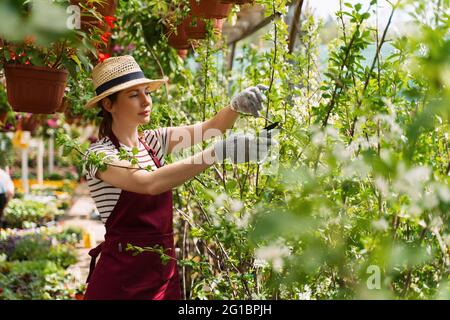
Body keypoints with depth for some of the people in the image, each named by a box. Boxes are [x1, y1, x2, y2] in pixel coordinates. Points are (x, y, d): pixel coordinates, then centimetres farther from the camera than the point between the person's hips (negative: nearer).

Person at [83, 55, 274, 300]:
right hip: (122, 276, -6)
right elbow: (150, 183, -31)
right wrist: (219, 151, -36)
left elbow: (211, 127, -2)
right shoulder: (99, 154, -14)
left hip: (164, 271, 6)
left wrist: (236, 105, -24)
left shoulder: (154, 141, 6)